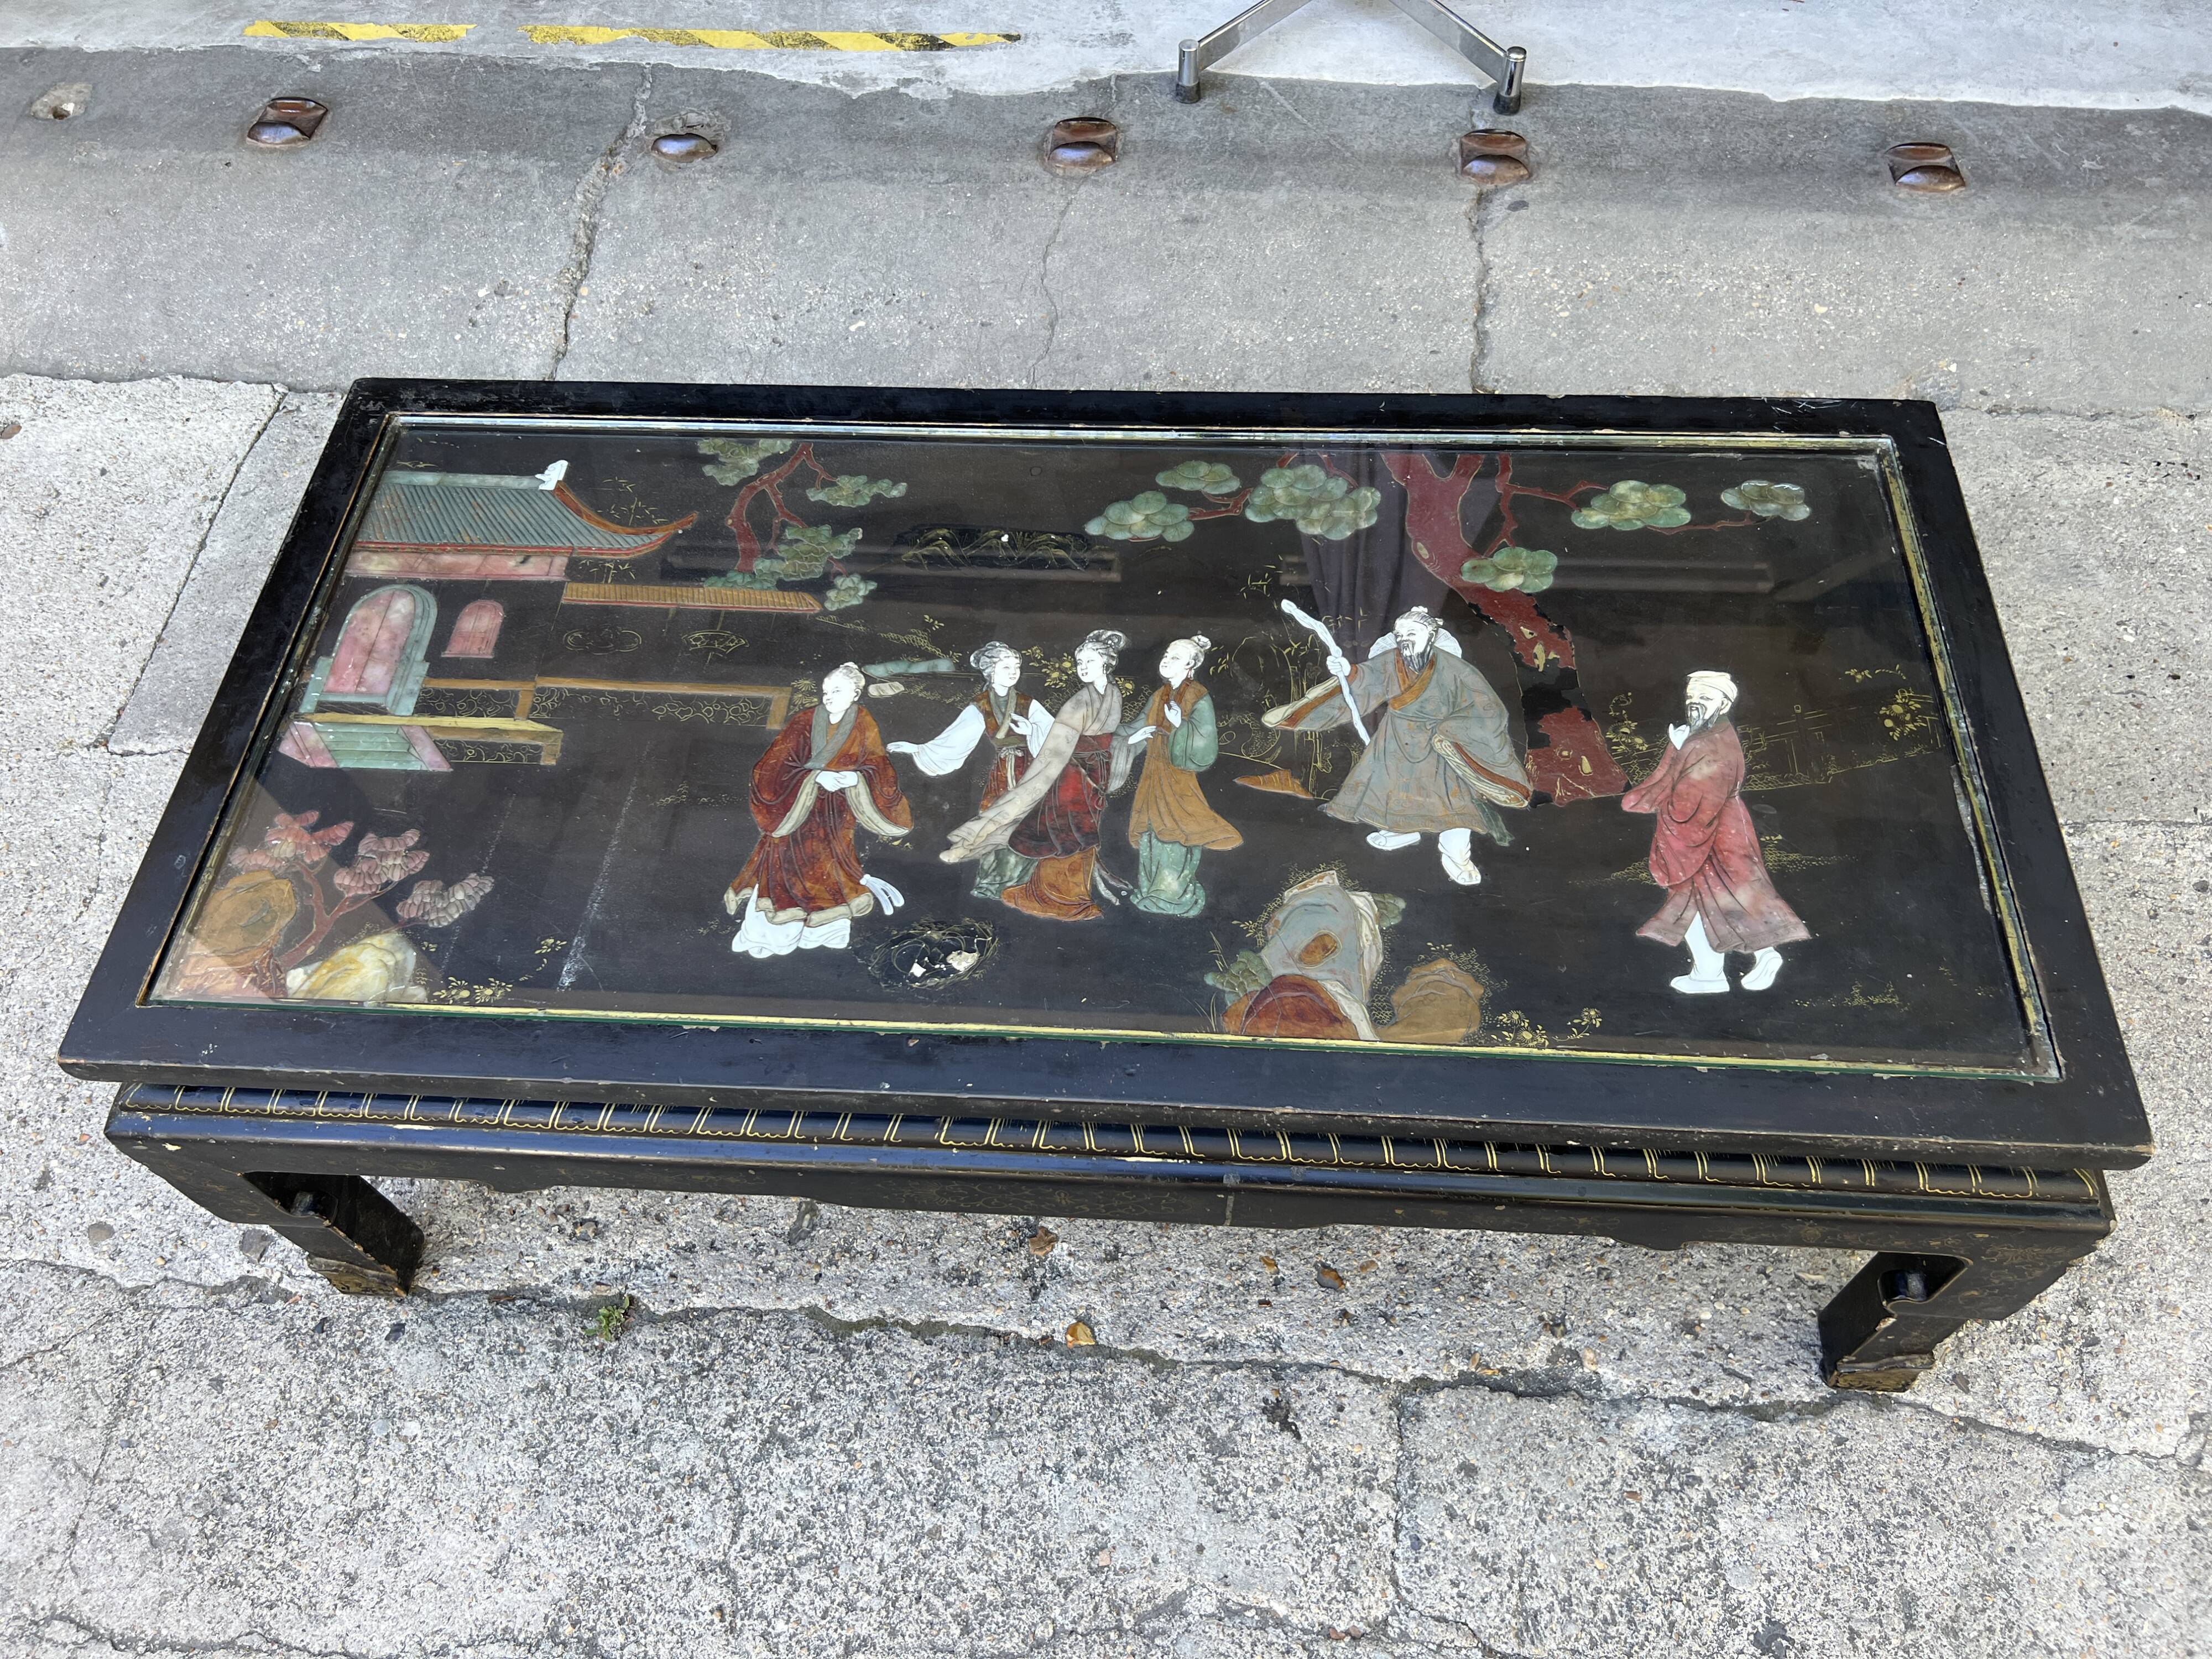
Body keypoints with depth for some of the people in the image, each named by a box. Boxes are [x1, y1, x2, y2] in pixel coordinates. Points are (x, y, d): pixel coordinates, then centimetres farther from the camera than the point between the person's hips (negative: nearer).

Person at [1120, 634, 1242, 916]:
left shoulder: (1199, 698, -12)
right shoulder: (1160, 696, 8)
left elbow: (1204, 746, -17)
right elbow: (1139, 729, 17)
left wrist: (1181, 726, -26)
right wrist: (1135, 735, -3)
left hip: (1178, 780, -7)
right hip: (1154, 776, 7)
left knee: (1175, 835, -2)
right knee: (1152, 833, 12)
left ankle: (1177, 895, 11)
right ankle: (1155, 892, 23)